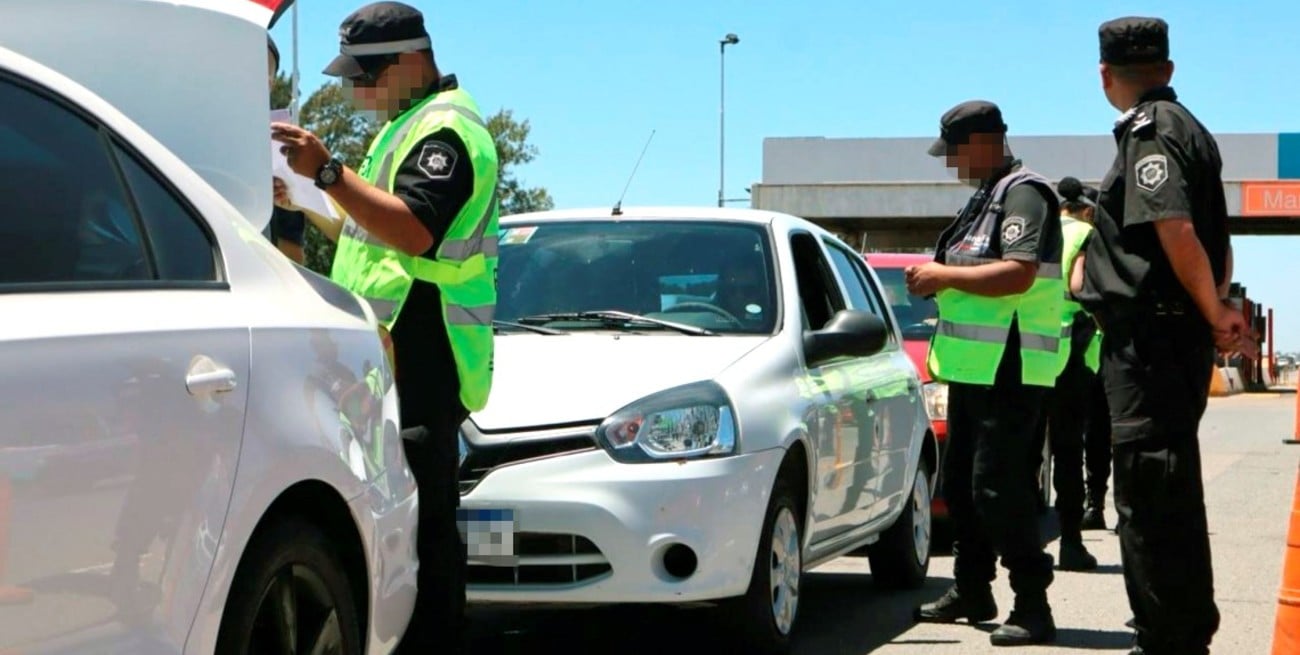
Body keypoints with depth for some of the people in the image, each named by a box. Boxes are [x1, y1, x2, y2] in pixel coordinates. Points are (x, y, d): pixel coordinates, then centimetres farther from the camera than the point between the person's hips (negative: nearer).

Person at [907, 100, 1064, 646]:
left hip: (1007, 370, -11)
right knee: (961, 482, 16)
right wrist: (939, 281, 12)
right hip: (972, 367, 11)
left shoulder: (1024, 194, -13)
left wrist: (945, 275, -18)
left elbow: (1018, 274, -25)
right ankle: (971, 591, 27)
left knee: (998, 488, -12)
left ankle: (1033, 607, -9)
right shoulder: (986, 196, 19)